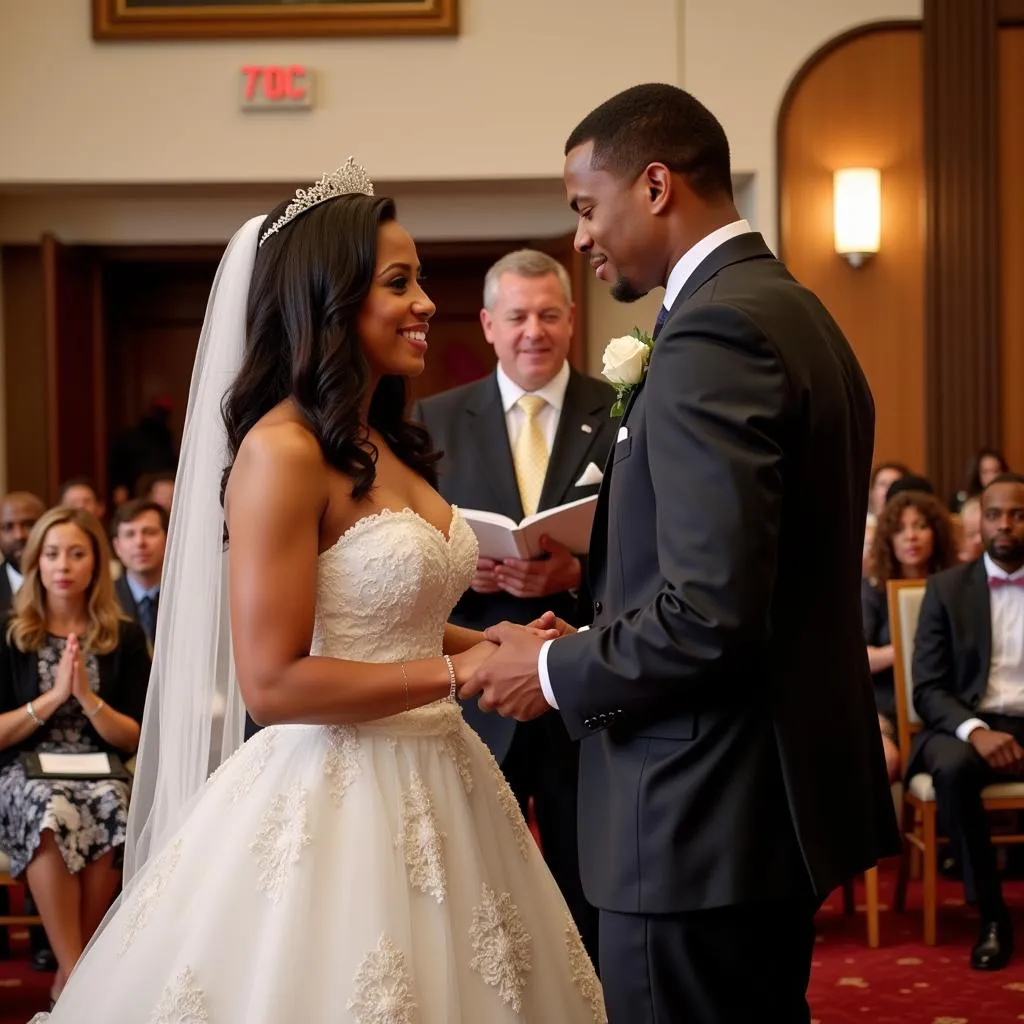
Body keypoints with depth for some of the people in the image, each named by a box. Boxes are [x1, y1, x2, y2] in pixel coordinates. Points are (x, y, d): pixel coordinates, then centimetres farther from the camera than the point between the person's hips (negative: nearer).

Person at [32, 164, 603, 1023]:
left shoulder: (386, 445, 11)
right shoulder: (283, 449, -15)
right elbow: (272, 682, -20)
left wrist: (497, 645, 3)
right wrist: (458, 672, -17)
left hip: (430, 791, 9)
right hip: (331, 807, -8)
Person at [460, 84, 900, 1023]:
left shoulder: (714, 333, -18)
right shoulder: (798, 313, 13)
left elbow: (712, 616, -25)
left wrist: (556, 673, -10)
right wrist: (598, 634, 13)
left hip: (706, 819, -10)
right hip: (791, 793, 10)